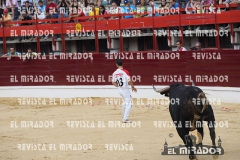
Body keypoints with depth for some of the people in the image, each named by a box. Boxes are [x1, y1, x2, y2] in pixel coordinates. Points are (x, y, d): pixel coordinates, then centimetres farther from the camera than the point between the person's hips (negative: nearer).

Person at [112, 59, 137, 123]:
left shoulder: (115, 73, 1)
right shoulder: (125, 72, -16)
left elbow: (113, 82, 10)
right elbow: (129, 81, -19)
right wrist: (133, 87, -4)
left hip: (120, 90, 7)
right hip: (125, 89, -7)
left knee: (125, 102, 27)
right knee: (128, 104, -2)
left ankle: (124, 116, 36)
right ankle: (125, 119, -9)